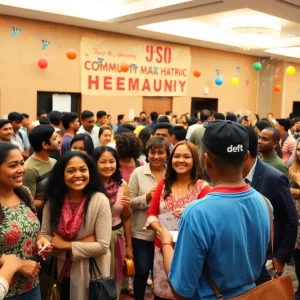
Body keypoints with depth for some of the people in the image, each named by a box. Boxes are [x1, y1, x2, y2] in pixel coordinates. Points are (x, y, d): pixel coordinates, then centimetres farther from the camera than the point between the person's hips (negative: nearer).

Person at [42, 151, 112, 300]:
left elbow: (102, 246, -20)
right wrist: (82, 244, -18)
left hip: (91, 273, -3)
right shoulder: (53, 200, -8)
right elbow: (44, 236, -6)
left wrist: (66, 245, -15)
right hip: (62, 272, 3)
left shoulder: (99, 200, -19)